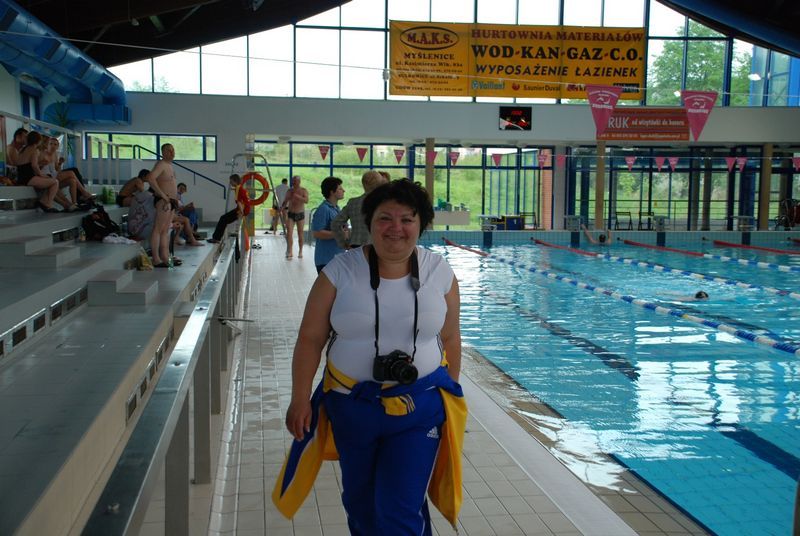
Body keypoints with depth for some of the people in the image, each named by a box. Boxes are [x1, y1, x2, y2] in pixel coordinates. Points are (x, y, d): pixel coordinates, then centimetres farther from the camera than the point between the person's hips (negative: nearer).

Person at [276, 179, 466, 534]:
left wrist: (451, 397, 8)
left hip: (420, 406, -1)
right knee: (359, 502, 20)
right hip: (351, 405, 1)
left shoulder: (440, 273, -5)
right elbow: (310, 339, -6)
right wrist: (300, 399, -7)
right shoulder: (340, 271, -10)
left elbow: (450, 339, 4)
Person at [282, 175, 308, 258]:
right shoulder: (289, 191, 5)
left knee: (300, 234, 6)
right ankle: (289, 251, -12)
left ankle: (300, 252, 18)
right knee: (289, 232, -12)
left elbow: (306, 200, -19)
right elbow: (285, 201, 14)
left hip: (300, 214, -1)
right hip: (290, 214, 2)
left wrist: (297, 196, -31)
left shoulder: (304, 191, -3)